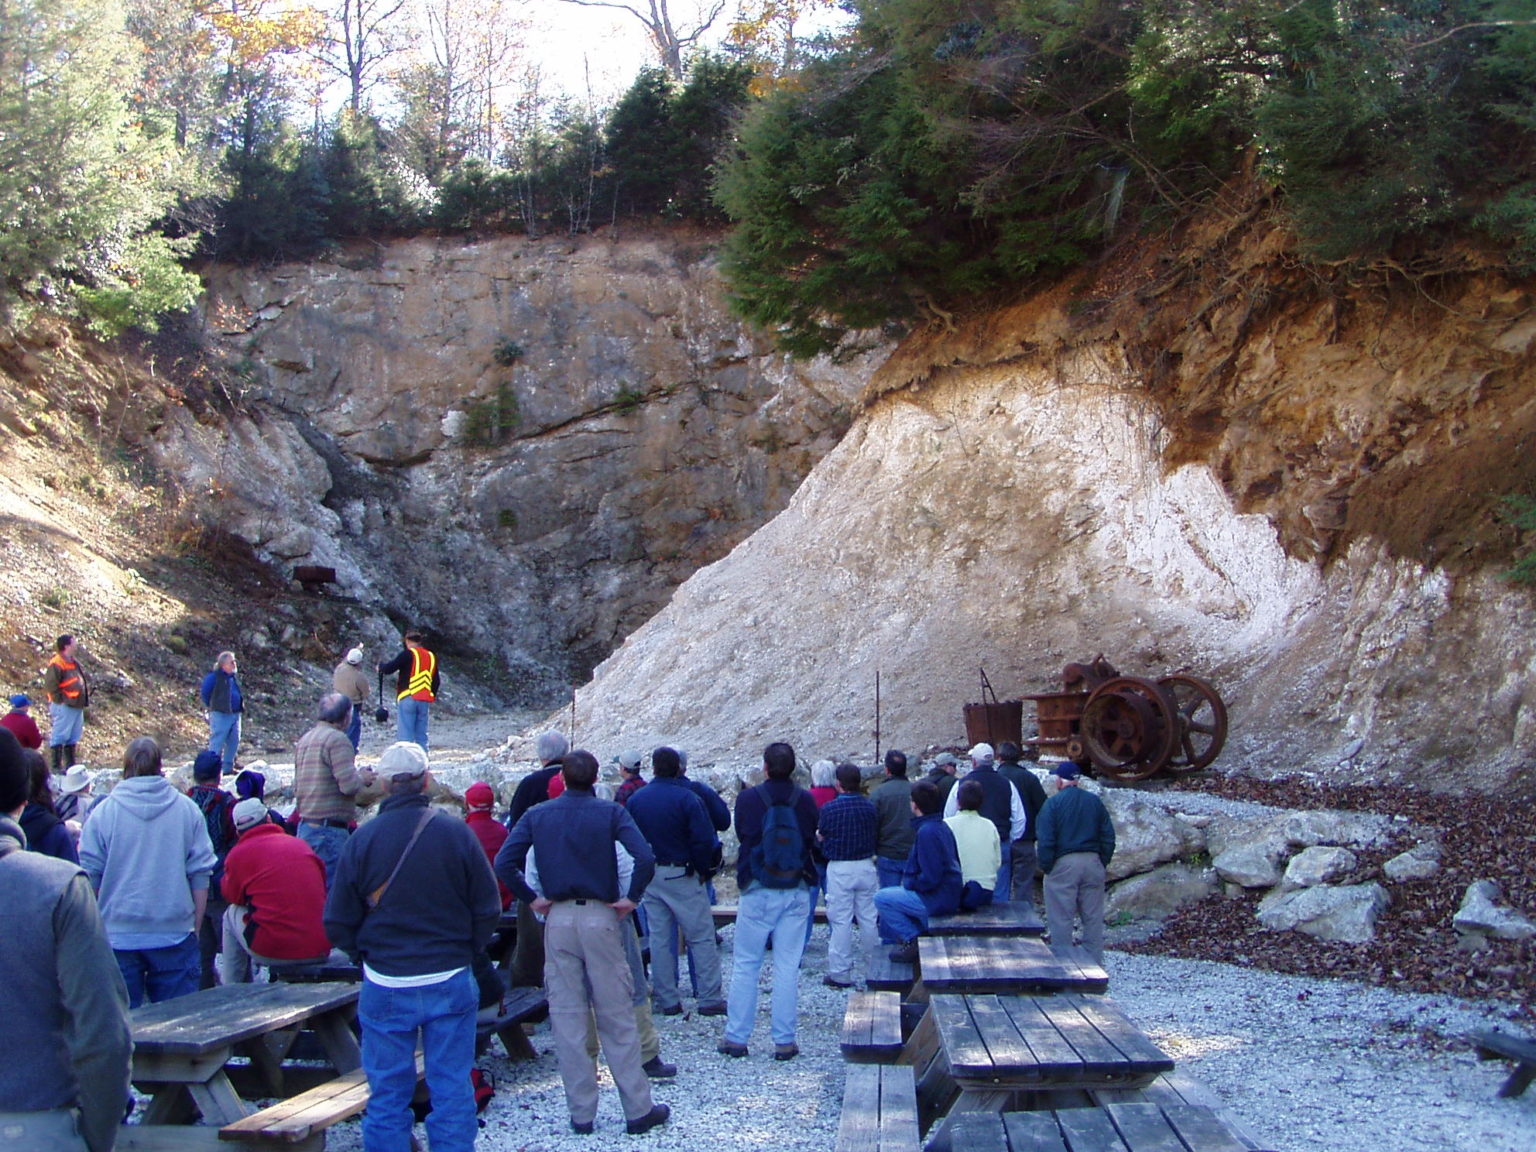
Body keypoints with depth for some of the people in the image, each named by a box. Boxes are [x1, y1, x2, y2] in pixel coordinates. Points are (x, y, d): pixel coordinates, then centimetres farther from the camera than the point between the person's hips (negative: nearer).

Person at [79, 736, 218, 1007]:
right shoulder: (187, 809, 1)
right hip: (175, 935, 1)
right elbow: (200, 875, 2)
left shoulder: (103, 812, -3)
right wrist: (195, 929, 11)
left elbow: (90, 877, 0)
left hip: (118, 936, -1)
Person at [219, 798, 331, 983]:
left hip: (272, 952, -4)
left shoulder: (238, 854, -1)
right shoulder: (301, 845, 10)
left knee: (232, 913, 23)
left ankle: (231, 988, 29)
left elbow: (230, 896, 14)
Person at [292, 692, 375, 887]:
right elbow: (349, 785, -20)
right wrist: (363, 778, 2)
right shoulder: (337, 739, -12)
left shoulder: (304, 740, 14)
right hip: (330, 828, -9)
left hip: (305, 825, 9)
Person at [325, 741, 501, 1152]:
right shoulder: (456, 833, -7)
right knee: (452, 1091, 8)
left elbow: (337, 922, -2)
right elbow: (488, 909, -2)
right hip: (450, 983, 0)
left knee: (387, 1094, 10)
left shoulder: (363, 838, -7)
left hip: (385, 986, 0)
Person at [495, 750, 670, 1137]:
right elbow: (645, 858, -16)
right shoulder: (609, 813, -2)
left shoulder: (537, 815, 4)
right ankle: (638, 1110, 9)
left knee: (566, 1018, 7)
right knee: (616, 1017, 4)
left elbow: (504, 863, -6)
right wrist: (631, 898, -5)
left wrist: (531, 899, 2)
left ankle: (581, 1114, 11)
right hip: (599, 917, -2)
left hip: (557, 918, 2)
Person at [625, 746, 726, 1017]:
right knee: (702, 938, 2)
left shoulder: (635, 799, 3)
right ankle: (710, 999, 1)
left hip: (649, 877, 5)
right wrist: (702, 869, -2)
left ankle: (667, 1001, 13)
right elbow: (704, 840, -16)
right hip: (682, 876, -5)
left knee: (659, 939, 11)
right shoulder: (686, 798, -13)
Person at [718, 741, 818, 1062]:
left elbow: (741, 834, 8)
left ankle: (736, 1037, 10)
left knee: (745, 965, 7)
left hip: (757, 891, -1)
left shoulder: (748, 799, -7)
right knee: (787, 966, 5)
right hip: (796, 892, 1)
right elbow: (812, 840, 8)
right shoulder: (806, 800, -4)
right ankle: (784, 1040, 6)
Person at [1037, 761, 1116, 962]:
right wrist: (1102, 863, 14)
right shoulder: (1095, 801, 7)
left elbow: (1045, 840, -10)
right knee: (1093, 917, 10)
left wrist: (1046, 867, -1)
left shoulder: (1053, 803, -6)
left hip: (1063, 863, -4)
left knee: (1061, 918, 2)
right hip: (1092, 863, 4)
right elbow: (1108, 837, 9)